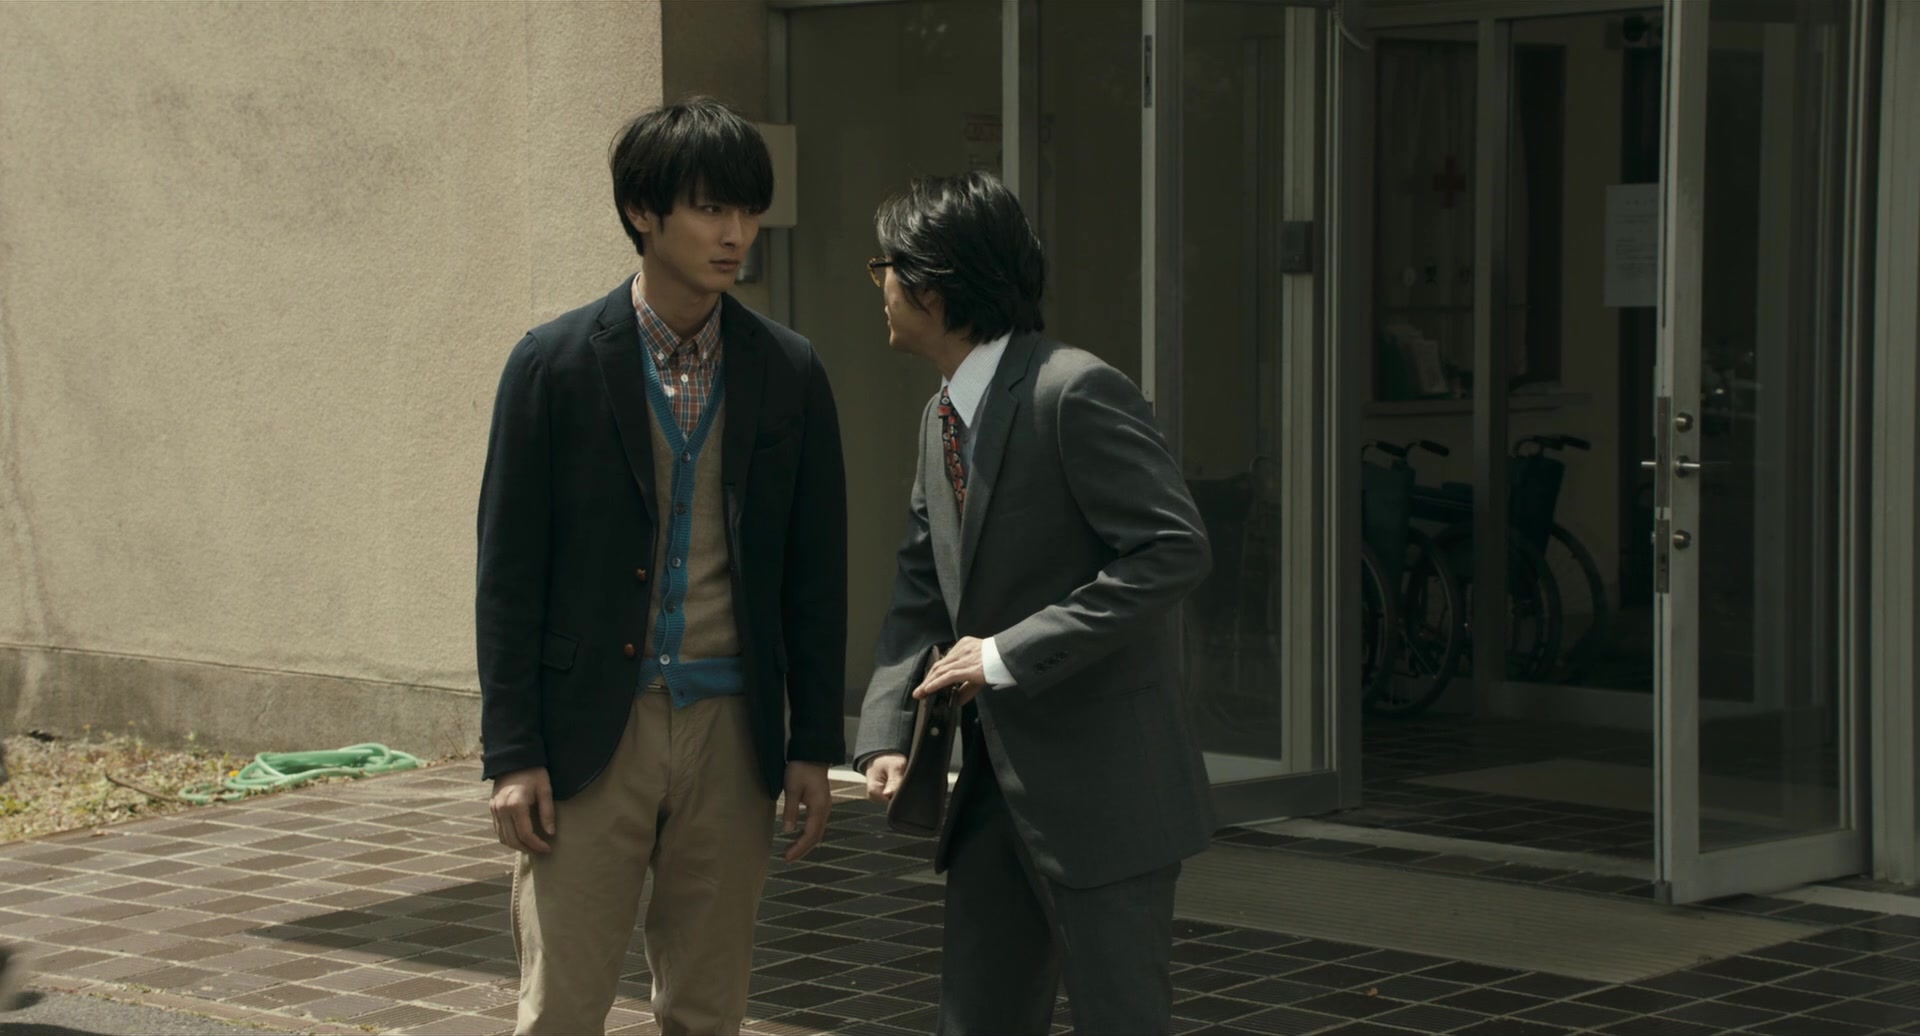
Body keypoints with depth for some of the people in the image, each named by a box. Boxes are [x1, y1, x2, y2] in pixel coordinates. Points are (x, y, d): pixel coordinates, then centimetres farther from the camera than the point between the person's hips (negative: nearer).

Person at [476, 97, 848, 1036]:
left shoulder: (788, 374, 5)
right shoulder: (555, 363, -4)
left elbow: (815, 572, 8)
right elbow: (508, 568, -3)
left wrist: (814, 746, 5)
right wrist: (511, 753, -7)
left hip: (731, 734, 3)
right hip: (593, 732, -3)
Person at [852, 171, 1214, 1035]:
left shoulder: (1076, 393, -16)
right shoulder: (941, 417, 12)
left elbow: (1174, 552, -23)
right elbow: (922, 596, 15)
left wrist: (1012, 654, -21)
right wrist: (887, 734, 0)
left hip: (1102, 787, -9)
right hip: (996, 783, 9)